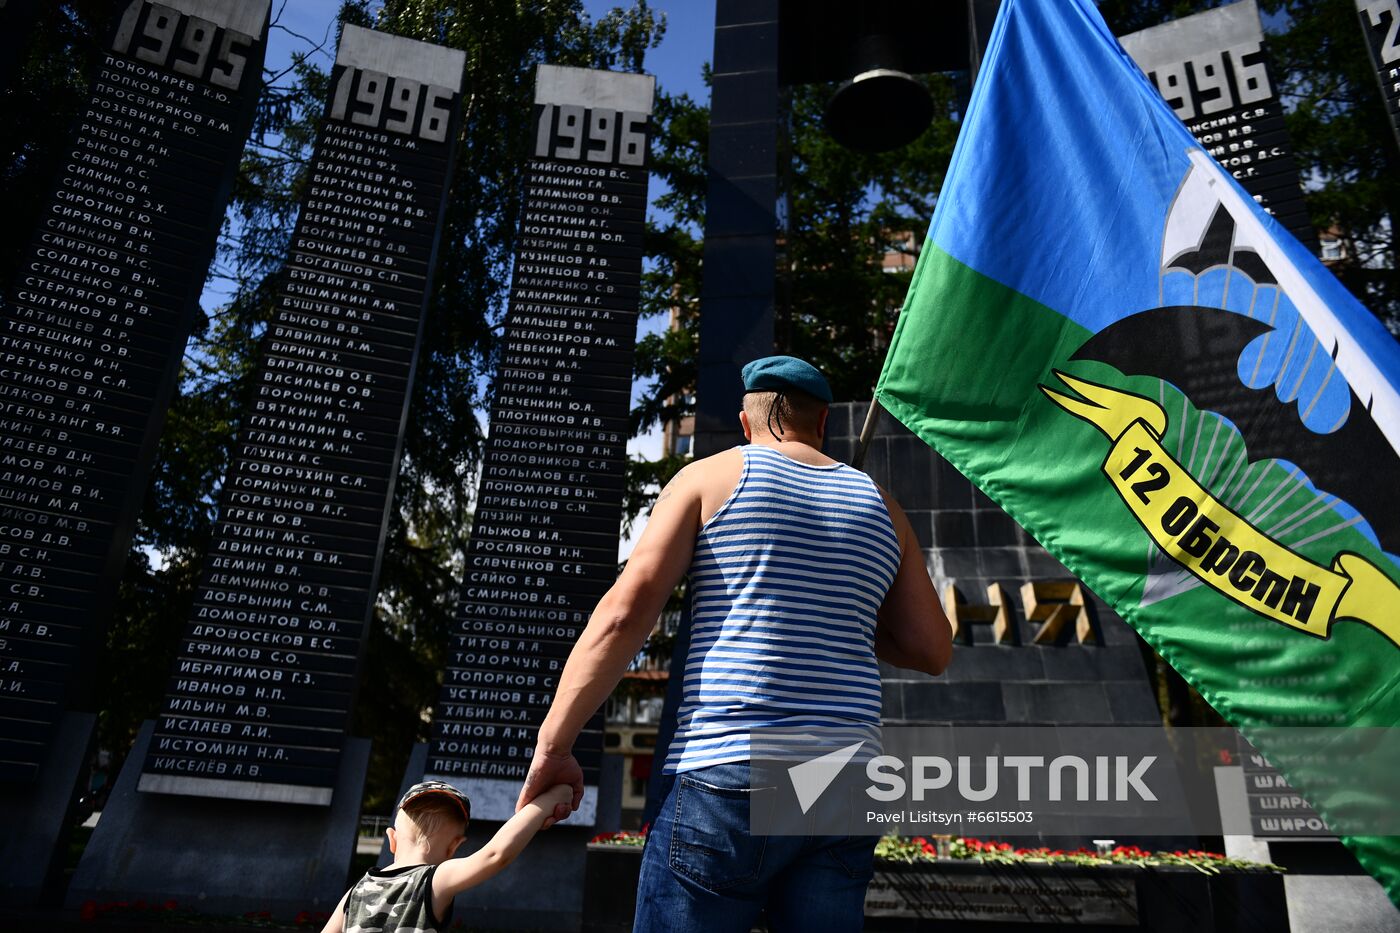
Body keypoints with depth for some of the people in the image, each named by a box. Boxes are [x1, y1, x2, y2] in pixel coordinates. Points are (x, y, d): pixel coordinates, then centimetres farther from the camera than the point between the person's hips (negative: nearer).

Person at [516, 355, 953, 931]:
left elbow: (626, 610, -6)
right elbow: (933, 650, 16)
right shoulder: (881, 507, 16)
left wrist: (553, 744, -3)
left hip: (729, 777, -4)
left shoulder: (711, 477, 5)